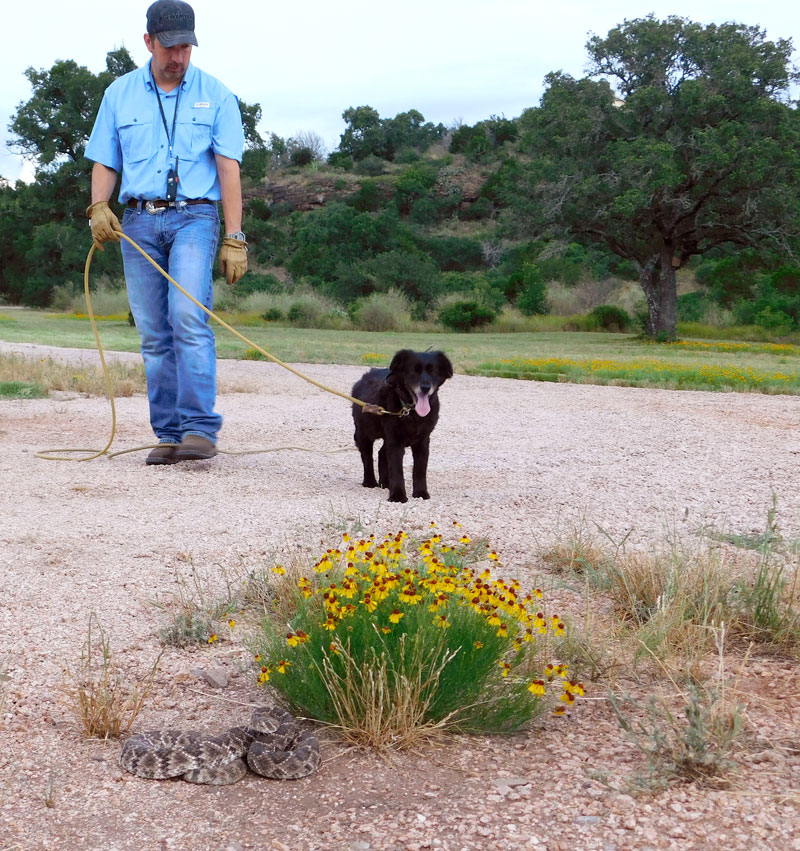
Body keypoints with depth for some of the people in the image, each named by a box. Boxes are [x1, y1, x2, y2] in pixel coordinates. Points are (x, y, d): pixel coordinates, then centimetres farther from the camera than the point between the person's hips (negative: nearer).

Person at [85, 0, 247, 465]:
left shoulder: (216, 96, 5)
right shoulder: (119, 95, 12)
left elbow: (228, 169, 0)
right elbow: (105, 163, 13)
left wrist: (234, 238, -7)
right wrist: (99, 206, -7)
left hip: (194, 217, -3)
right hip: (139, 221, 3)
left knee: (188, 317, -21)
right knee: (154, 334, 2)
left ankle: (201, 427, -21)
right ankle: (169, 435, 7)